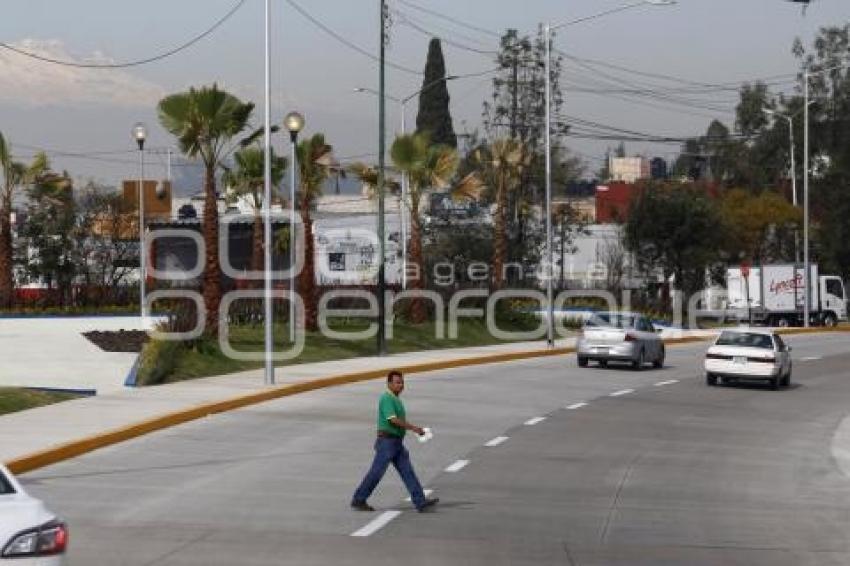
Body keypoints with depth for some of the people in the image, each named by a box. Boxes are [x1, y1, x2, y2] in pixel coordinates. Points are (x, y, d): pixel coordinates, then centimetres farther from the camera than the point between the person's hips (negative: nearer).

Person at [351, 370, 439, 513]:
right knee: (377, 472, -4)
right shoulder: (387, 398, -14)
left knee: (407, 471, 1)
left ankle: (420, 502, -4)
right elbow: (393, 420, -24)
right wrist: (414, 428, -21)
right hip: (387, 441, -9)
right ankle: (358, 500, 7)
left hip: (397, 442, 9)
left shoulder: (396, 399, 16)